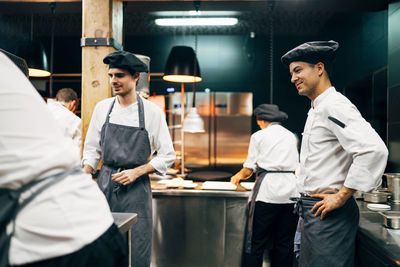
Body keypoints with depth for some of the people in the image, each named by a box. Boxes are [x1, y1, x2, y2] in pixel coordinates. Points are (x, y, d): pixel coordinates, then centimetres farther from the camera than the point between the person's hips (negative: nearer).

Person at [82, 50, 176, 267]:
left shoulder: (152, 111, -4)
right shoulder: (103, 108, 5)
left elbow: (167, 156, -1)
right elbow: (92, 149, 11)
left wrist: (136, 172, -12)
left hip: (136, 187, -2)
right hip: (105, 184, 3)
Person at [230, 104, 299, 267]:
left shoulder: (259, 136, 4)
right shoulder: (291, 136, 17)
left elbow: (249, 170, 0)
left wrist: (238, 176, 22)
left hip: (268, 192, -5)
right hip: (291, 191, 5)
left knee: (256, 243, 0)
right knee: (285, 244, 11)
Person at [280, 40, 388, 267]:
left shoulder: (335, 106, -16)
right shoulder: (317, 109, 15)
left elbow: (374, 150, -29)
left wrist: (341, 197, -22)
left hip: (330, 213, -10)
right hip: (314, 210, 10)